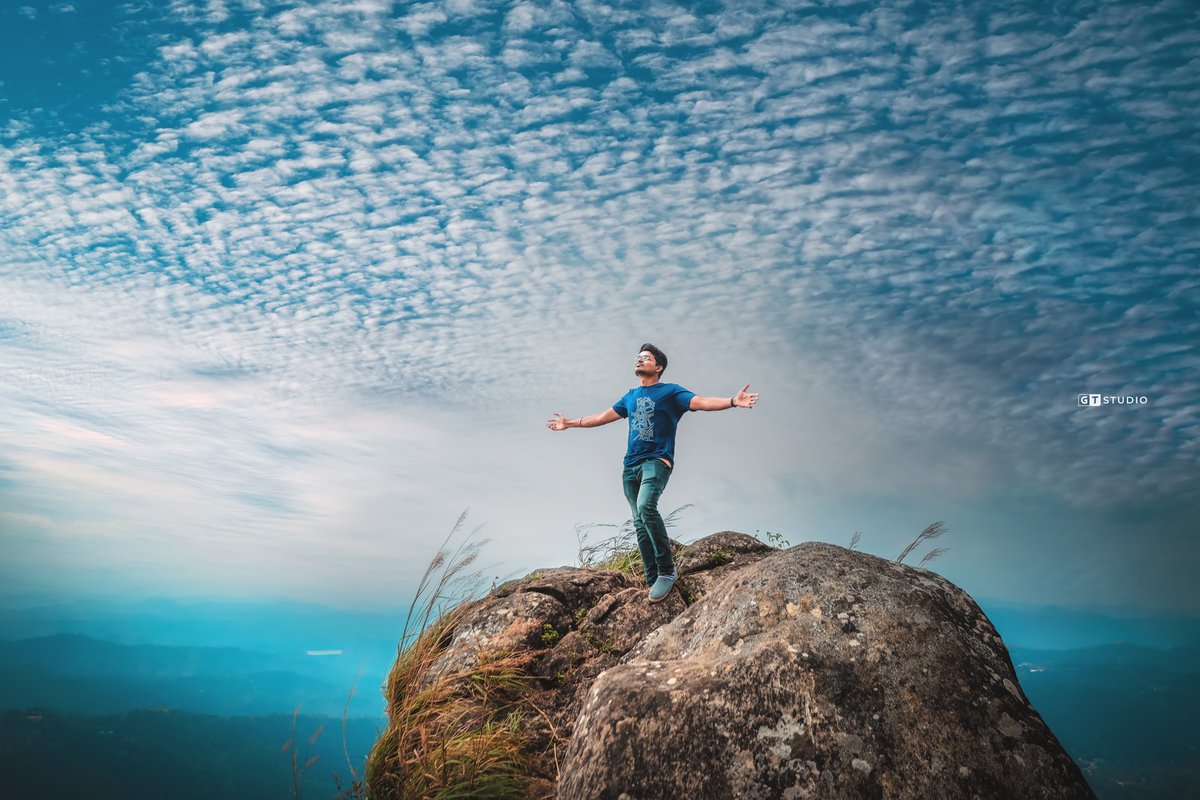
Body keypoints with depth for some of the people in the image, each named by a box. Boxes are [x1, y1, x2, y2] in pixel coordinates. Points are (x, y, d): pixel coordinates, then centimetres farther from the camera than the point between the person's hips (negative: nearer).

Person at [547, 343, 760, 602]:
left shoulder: (670, 391, 3)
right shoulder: (630, 396, 22)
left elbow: (702, 402, -11)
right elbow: (604, 417, 33)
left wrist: (733, 401, -28)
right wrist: (570, 423, 39)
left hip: (657, 461, -7)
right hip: (631, 466, 7)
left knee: (646, 506, -30)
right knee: (640, 524, 3)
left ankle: (666, 571, -20)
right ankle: (653, 580, 9)